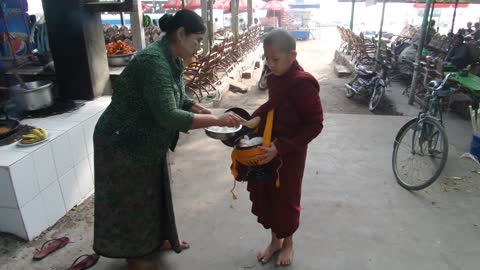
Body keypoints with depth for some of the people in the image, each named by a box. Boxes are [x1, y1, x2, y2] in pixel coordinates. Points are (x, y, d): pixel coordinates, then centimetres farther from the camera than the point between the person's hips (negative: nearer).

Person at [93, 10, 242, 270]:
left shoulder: (173, 60, 0)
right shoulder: (154, 61, -30)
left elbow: (180, 99, 11)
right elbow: (168, 116, -37)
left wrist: (205, 112, -7)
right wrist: (216, 120, -32)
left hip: (148, 141, 9)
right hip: (122, 143, -9)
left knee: (154, 191, 21)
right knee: (130, 199, 10)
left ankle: (158, 239, 43)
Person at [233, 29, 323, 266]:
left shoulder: (303, 84, -21)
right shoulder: (273, 78, 2)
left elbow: (314, 125, -19)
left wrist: (281, 148, -25)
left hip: (289, 155, -7)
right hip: (266, 149, 7)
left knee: (286, 199, 12)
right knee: (264, 196, 16)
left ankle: (288, 242, 39)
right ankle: (275, 239, 41)